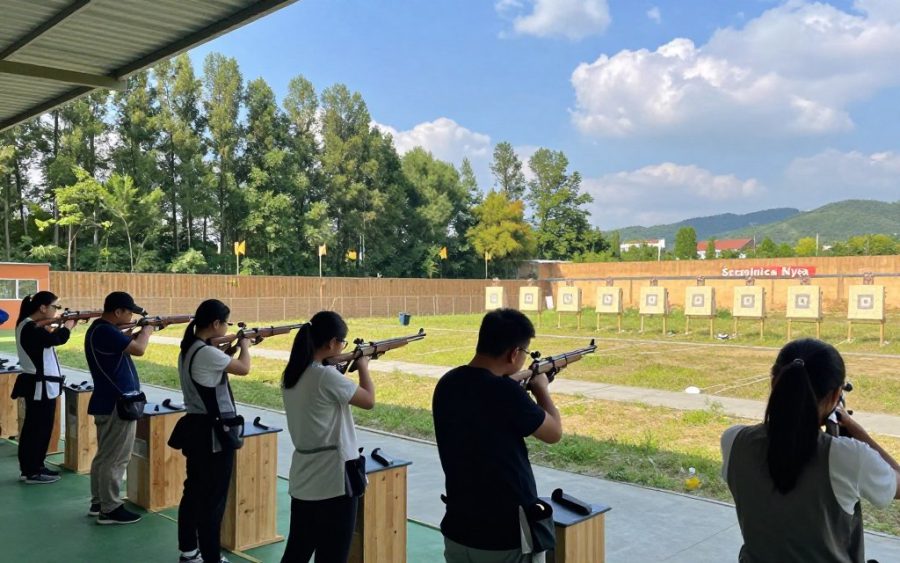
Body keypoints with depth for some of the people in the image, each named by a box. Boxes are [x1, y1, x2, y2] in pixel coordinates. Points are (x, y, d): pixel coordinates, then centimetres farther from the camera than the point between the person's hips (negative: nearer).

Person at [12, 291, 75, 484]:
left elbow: (51, 337, 11)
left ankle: (35, 467, 26)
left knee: (40, 428, 17)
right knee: (37, 429, -3)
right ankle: (31, 473, 5)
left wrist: (64, 324, -4)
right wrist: (69, 324, -13)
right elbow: (55, 339, -30)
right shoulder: (29, 327, -20)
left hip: (41, 385, 11)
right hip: (39, 386, -11)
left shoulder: (32, 326, 13)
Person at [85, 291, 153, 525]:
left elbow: (127, 342, 19)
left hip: (109, 401, 11)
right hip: (117, 404, -11)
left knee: (104, 455, 17)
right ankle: (110, 509, 4)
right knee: (114, 458, -3)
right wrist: (147, 330, -7)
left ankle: (98, 502, 26)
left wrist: (142, 330, 4)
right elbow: (138, 349, -25)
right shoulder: (105, 331, -22)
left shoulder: (102, 329, 11)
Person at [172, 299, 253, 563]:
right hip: (213, 433, -10)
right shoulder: (207, 353, -23)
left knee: (194, 491, 18)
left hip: (195, 427, 10)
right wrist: (244, 345, -1)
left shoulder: (188, 350, 7)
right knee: (213, 498, 0)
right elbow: (243, 368, -15)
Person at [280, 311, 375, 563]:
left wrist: (341, 368, 11)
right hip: (333, 480, -8)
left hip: (303, 480, 8)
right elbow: (369, 400, -7)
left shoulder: (291, 375, 4)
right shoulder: (327, 376, -20)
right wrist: (363, 367, 8)